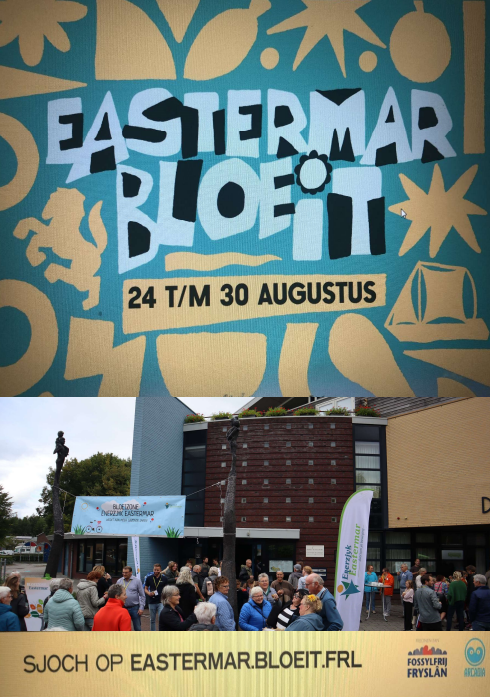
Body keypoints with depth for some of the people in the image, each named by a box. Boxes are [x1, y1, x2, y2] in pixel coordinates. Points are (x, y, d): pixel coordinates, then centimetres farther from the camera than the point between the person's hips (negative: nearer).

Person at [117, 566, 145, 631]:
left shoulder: (137, 581, -2)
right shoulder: (119, 581, 5)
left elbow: (142, 595, -1)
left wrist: (141, 608, -8)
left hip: (134, 608, -3)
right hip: (123, 608, 3)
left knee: (137, 628, 3)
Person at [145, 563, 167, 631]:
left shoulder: (164, 578, 1)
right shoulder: (149, 578, 2)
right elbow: (145, 589, 9)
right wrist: (149, 593, -11)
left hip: (161, 602, -2)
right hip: (152, 602, 2)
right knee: (152, 620, 11)